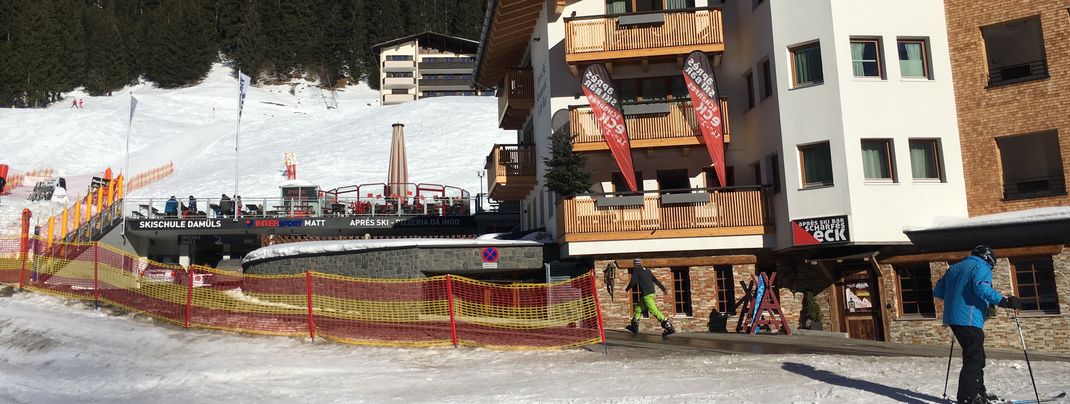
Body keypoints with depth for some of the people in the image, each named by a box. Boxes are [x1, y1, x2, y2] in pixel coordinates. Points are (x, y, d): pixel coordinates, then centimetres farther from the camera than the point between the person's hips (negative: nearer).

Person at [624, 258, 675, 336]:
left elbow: (633, 282, -9)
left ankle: (669, 327, -18)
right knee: (638, 308, 18)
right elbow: (656, 280, 16)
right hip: (651, 292, 9)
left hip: (646, 294, -9)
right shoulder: (647, 270, 17)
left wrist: (627, 289, 9)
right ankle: (634, 326, 21)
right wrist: (664, 289, 17)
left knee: (653, 310, -12)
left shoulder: (636, 271, -1)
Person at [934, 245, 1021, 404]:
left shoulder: (954, 268, 21)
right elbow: (982, 288, -24)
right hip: (969, 320, -9)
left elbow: (937, 291, 22)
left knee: (977, 357, 20)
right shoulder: (982, 267, -3)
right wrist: (1004, 301, -26)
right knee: (974, 360, -5)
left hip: (952, 318, 9)